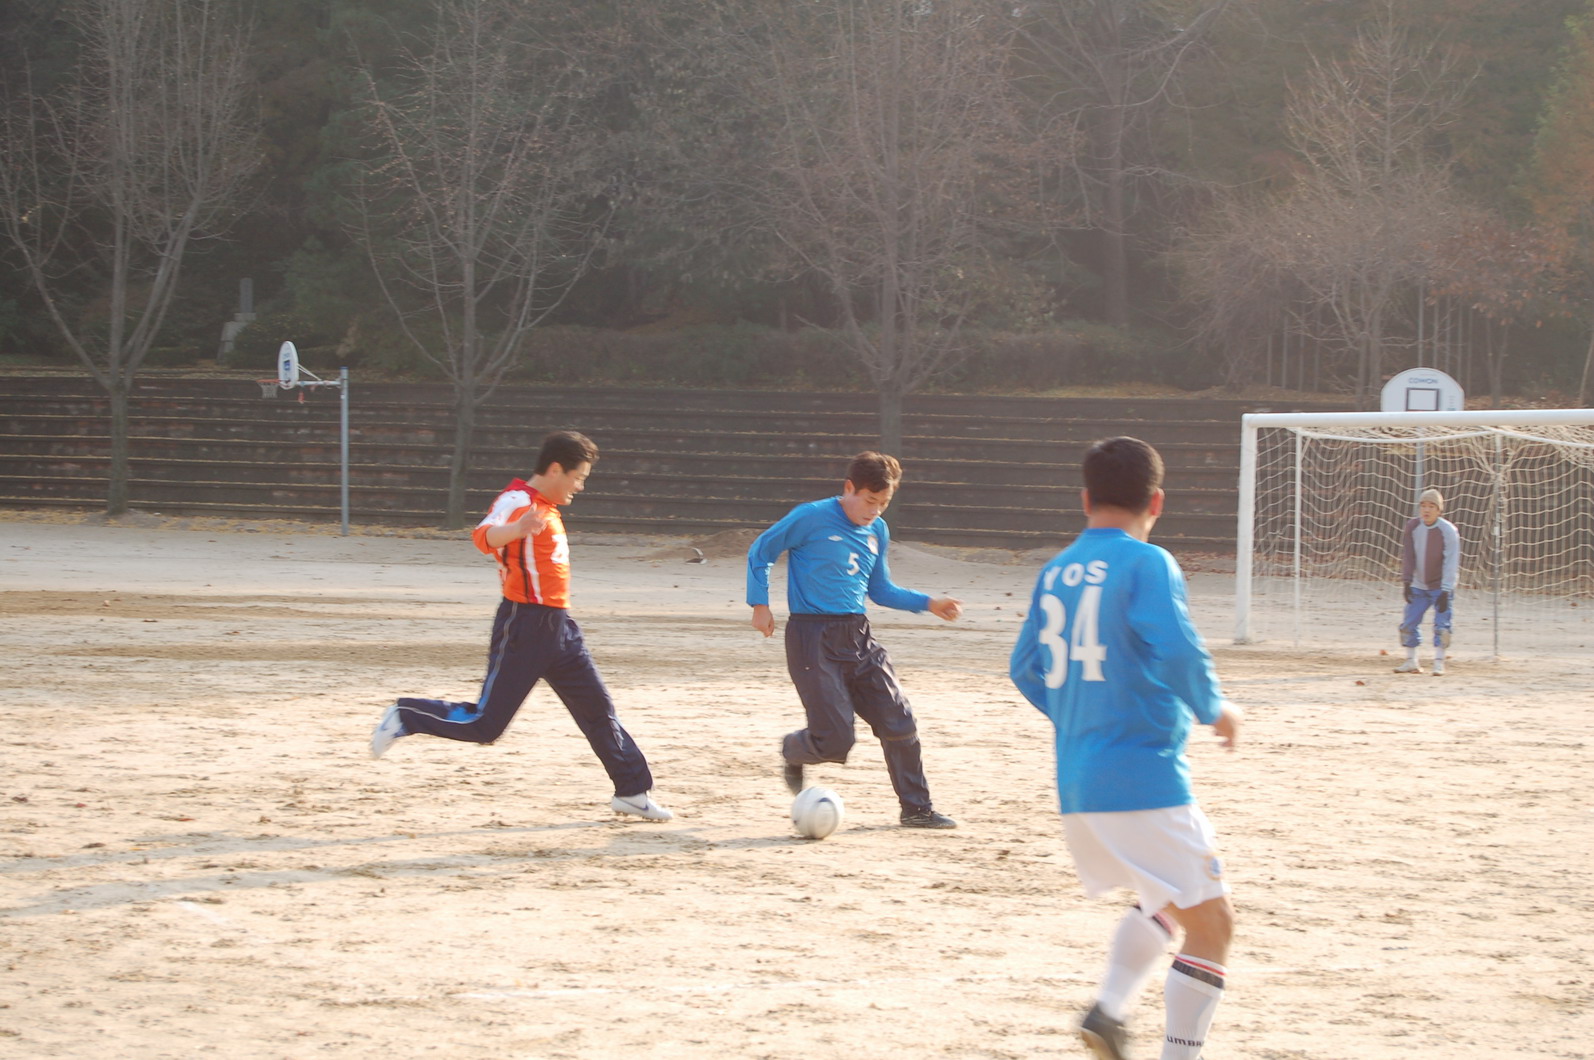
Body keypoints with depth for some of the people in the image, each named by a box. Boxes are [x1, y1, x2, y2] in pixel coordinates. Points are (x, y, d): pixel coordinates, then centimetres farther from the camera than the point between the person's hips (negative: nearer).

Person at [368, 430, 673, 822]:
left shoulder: (547, 508, 15)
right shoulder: (517, 501, -15)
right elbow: (484, 536, -36)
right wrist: (516, 529, -58)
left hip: (559, 628, 9)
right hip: (524, 626, -9)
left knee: (598, 708, 11)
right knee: (486, 725, -7)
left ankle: (632, 792, 19)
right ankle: (404, 718, 8)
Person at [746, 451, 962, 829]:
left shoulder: (878, 532, 11)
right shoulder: (811, 518, -9)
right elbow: (760, 552, 1)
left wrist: (928, 604, 9)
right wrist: (760, 605, -7)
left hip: (857, 635, 6)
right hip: (812, 638, -6)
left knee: (899, 723, 0)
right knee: (836, 738, -9)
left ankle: (917, 809, 12)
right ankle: (793, 751, 26)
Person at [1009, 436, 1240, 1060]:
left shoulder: (1055, 572, 11)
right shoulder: (1145, 564, -9)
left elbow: (1026, 670, 17)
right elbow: (1177, 651, -22)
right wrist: (1214, 710, -5)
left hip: (1076, 787, 8)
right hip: (1145, 781, -8)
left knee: (1165, 903, 26)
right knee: (1211, 922, 0)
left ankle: (1109, 1008, 8)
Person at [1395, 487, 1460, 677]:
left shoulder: (1448, 531, -17)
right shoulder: (1412, 527, -7)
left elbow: (1451, 563, -20)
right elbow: (1408, 556, -3)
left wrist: (1445, 591, -28)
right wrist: (1406, 582, -12)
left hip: (1441, 588, -4)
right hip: (1418, 586, 4)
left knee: (1442, 624, -12)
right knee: (1408, 622, 1)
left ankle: (1439, 663, -4)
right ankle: (1411, 662, 14)